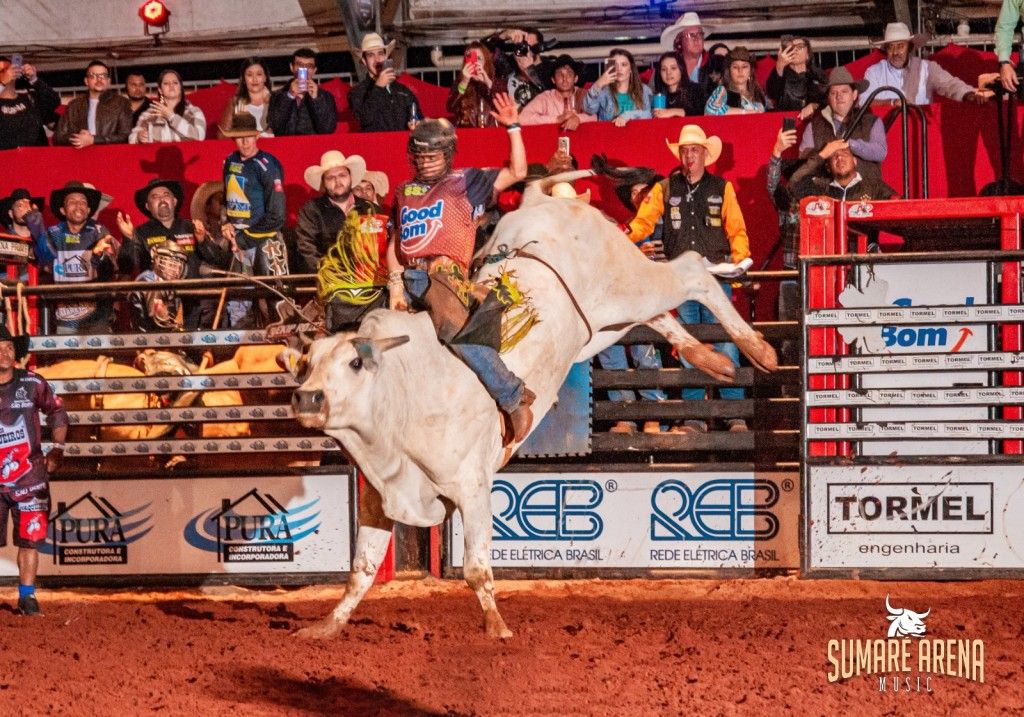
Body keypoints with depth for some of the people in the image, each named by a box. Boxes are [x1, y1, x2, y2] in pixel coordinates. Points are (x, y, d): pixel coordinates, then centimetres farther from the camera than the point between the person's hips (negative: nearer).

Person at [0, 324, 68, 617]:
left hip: (29, 475, 1)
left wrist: (57, 448, 8)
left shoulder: (33, 384, -1)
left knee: (30, 538, 3)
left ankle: (27, 597, 12)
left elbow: (57, 411, 14)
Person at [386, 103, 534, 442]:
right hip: (408, 278, 6)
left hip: (445, 275, -6)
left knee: (458, 333, -28)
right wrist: (395, 284, 3)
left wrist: (513, 128, -5)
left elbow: (516, 173, 2)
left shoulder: (465, 182, 10)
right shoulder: (404, 192, 23)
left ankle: (514, 398, -21)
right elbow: (394, 245, 19)